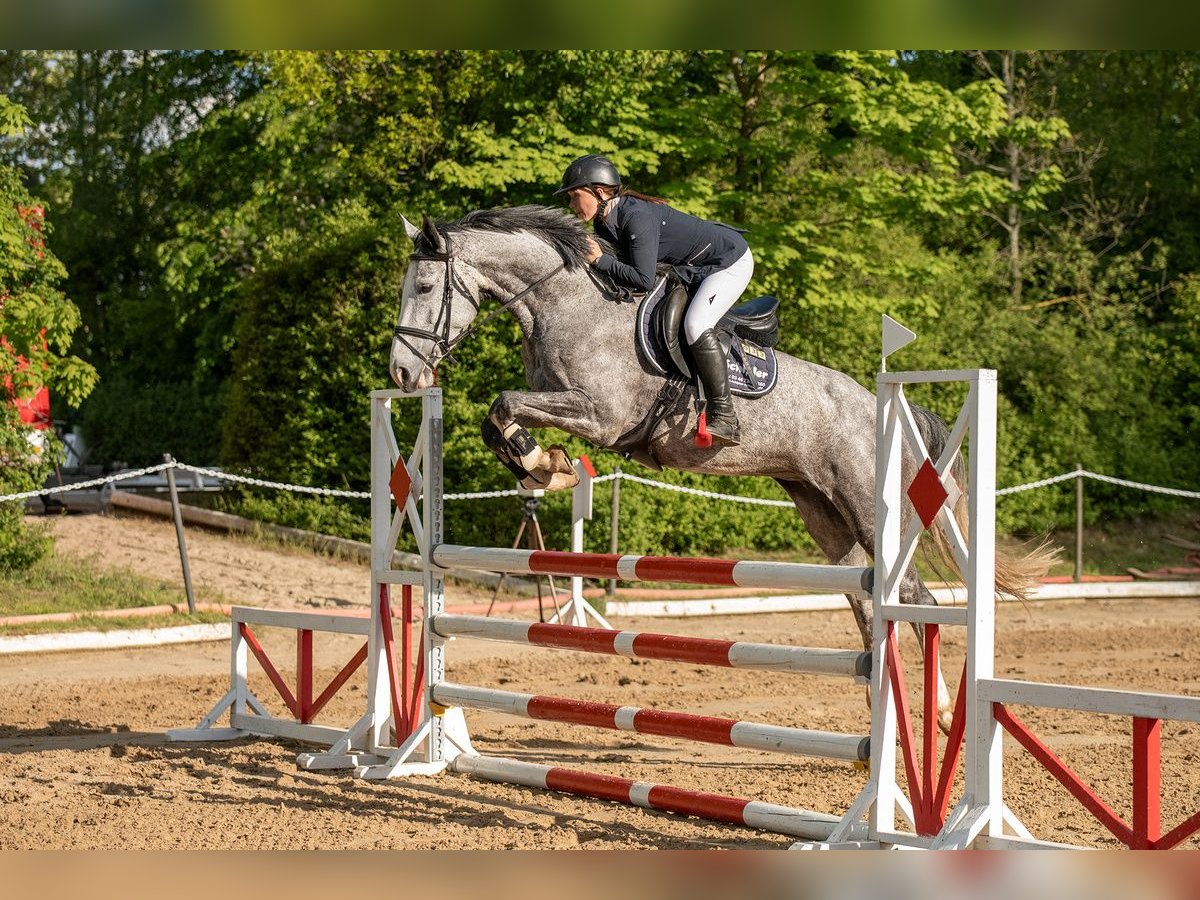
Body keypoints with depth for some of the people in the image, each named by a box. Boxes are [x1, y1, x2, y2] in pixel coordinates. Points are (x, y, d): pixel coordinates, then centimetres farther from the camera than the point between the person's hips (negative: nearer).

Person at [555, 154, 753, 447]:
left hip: (731, 261, -10)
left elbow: (643, 279, -37)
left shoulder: (638, 216, -33)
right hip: (693, 268, 10)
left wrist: (600, 260, -28)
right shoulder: (604, 224, -4)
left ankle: (725, 419, -26)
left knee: (695, 325, -28)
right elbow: (630, 263, 6)